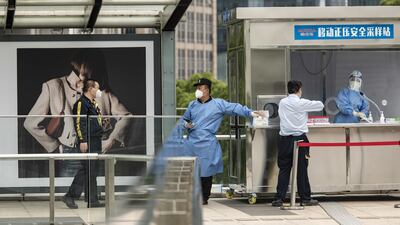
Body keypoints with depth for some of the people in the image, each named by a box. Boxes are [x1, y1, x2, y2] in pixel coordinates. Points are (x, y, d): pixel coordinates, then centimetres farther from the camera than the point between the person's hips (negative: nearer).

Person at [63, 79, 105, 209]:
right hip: (88, 143, -10)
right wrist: (82, 140, -22)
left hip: (96, 143, 10)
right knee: (89, 171, -6)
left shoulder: (93, 104, 20)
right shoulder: (81, 103, -10)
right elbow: (79, 123, -18)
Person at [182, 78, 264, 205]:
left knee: (206, 172, -1)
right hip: (191, 143, 4)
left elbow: (235, 108, -5)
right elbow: (184, 119, 24)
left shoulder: (218, 104, 2)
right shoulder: (192, 105, 15)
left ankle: (204, 198, 12)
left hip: (207, 144, -4)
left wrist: (250, 113, -15)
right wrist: (186, 124, 1)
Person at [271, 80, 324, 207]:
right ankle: (305, 199, 10)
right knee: (302, 170, 4)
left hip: (284, 139, 3)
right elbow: (320, 106, 0)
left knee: (284, 169, 6)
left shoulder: (282, 103, 4)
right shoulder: (302, 103, -8)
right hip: (299, 138, -3)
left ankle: (279, 198, 3)